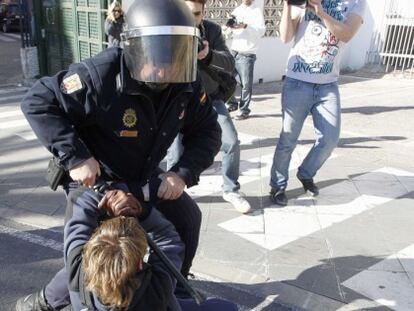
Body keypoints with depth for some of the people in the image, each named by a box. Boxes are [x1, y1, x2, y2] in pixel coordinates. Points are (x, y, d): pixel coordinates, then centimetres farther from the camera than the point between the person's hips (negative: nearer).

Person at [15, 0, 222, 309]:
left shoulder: (186, 85, -14)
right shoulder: (102, 76, -32)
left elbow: (207, 131, -4)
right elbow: (37, 103, -27)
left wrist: (183, 173, -19)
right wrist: (75, 157, -33)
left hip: (144, 176, 6)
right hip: (94, 179, -6)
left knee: (188, 217, 11)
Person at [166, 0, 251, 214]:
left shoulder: (212, 30, -4)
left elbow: (229, 64, -14)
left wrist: (208, 55, -35)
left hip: (211, 98, 2)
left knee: (232, 143, -5)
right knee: (175, 155, -9)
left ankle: (231, 190, 15)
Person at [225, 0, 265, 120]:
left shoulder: (257, 10, -1)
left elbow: (261, 30, -15)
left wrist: (245, 26, -30)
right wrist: (230, 25, -6)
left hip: (247, 54, -5)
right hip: (233, 52, 5)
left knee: (246, 84, -3)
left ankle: (244, 110, 9)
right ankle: (233, 103, 24)